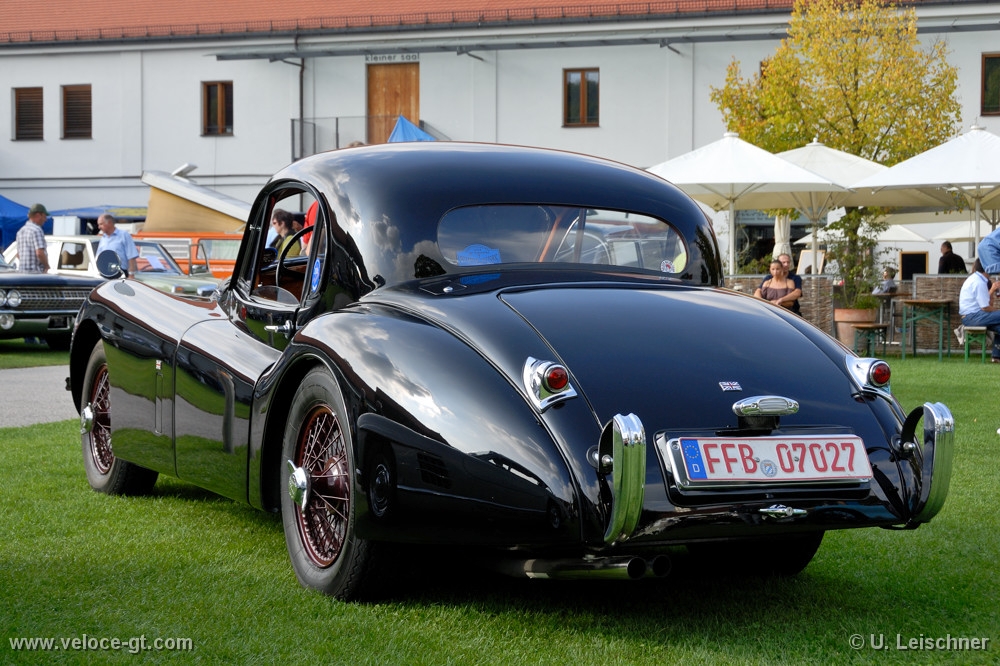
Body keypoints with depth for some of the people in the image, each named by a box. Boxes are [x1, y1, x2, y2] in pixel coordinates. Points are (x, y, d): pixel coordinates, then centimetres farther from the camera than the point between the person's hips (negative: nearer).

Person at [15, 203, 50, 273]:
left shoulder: (20, 231, 16)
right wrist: (47, 266, -8)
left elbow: (18, 255, 20)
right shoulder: (37, 230, -13)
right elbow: (40, 253, -22)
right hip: (36, 272, -9)